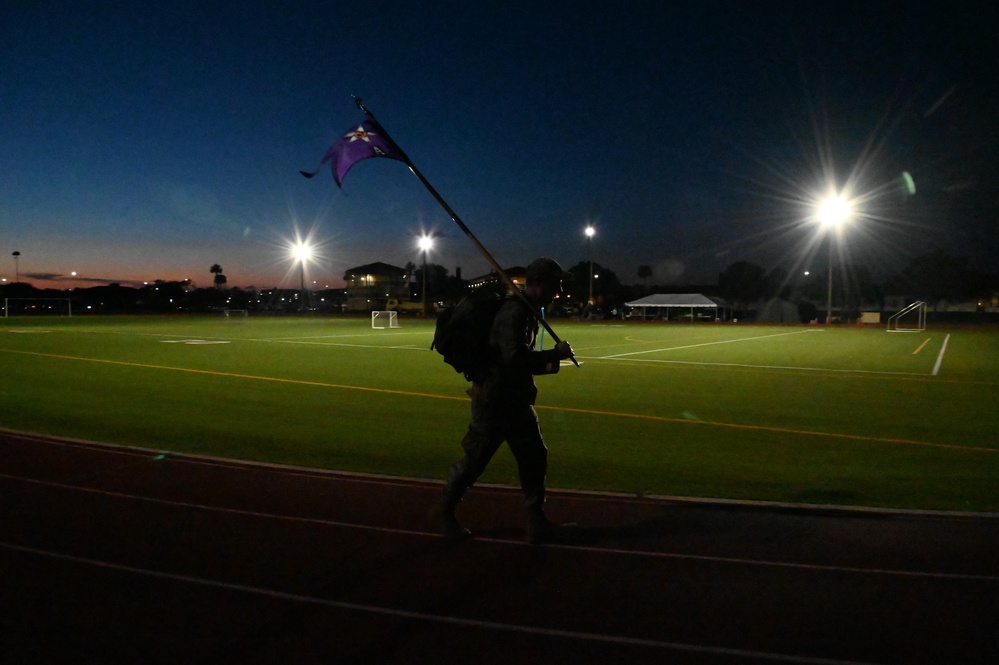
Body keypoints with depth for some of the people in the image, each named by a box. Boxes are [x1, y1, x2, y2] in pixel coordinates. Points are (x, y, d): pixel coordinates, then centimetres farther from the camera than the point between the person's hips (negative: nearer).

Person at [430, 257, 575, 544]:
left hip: (515, 399, 10)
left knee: (534, 457, 10)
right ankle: (443, 512, 26)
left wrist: (550, 361, 5)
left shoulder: (528, 311, 9)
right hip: (494, 399, -10)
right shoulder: (514, 312, -22)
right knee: (475, 459, 5)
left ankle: (537, 523, 20)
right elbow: (515, 358, -32)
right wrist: (556, 353, -24)